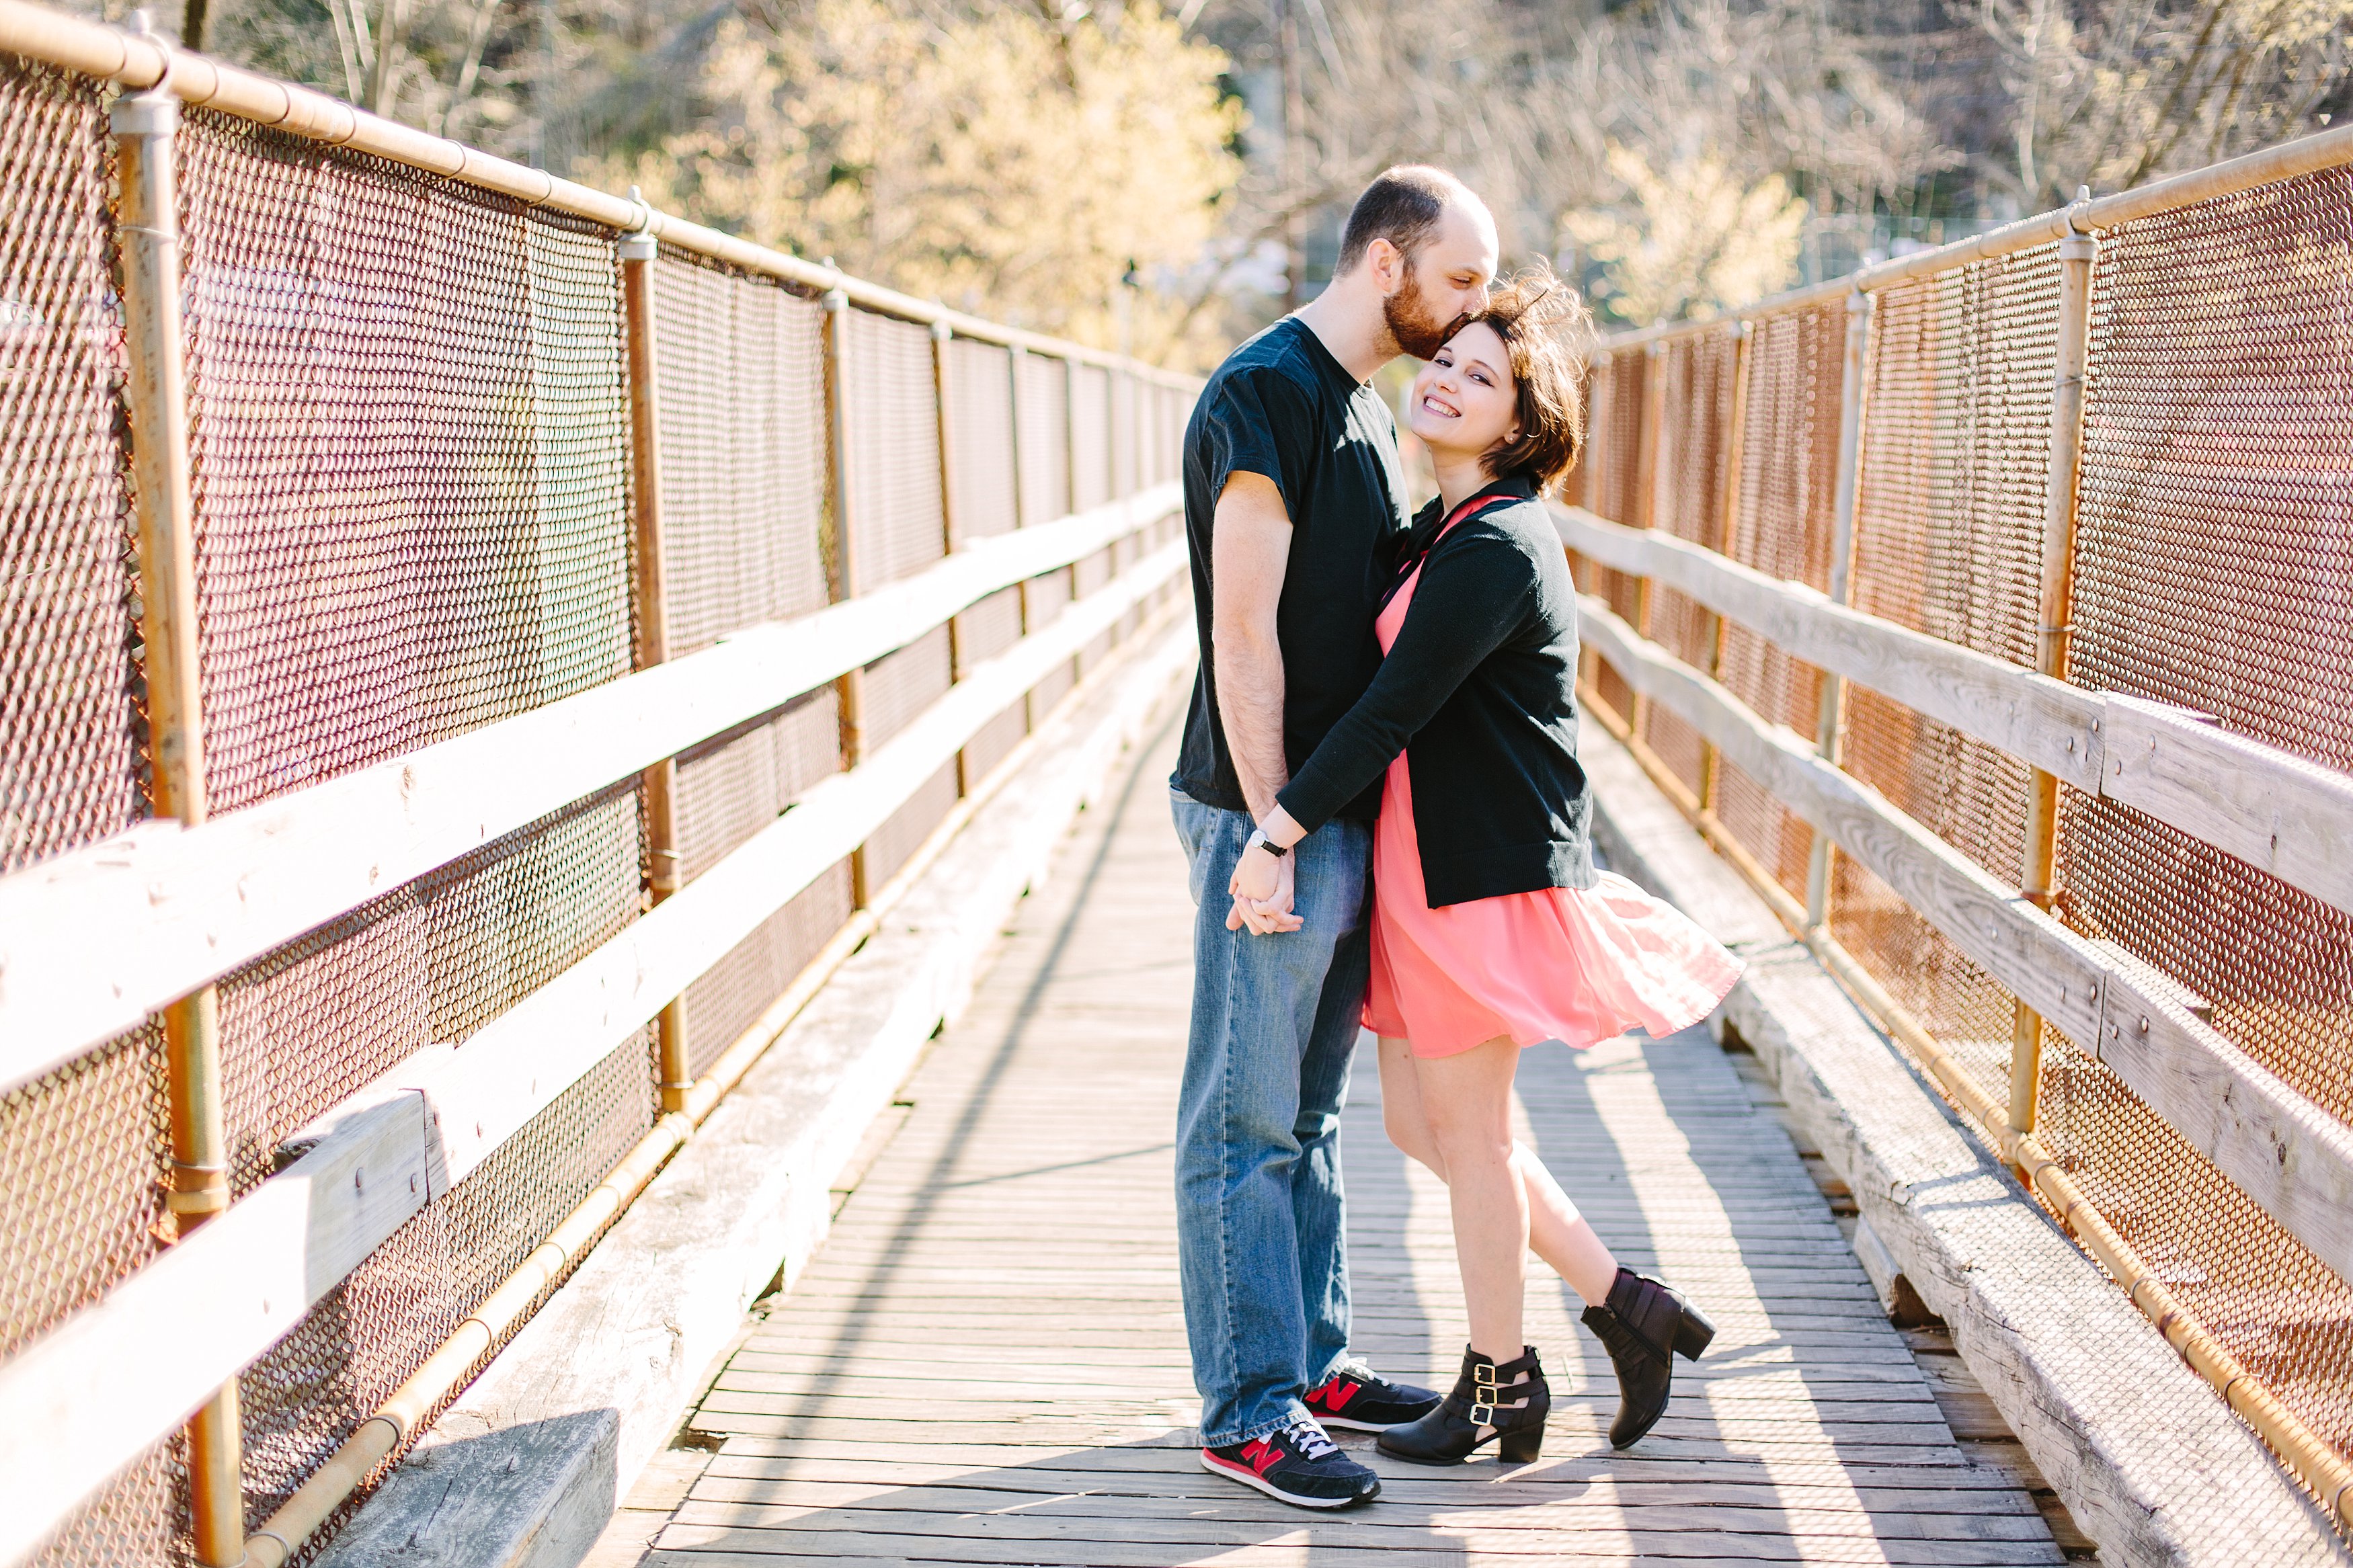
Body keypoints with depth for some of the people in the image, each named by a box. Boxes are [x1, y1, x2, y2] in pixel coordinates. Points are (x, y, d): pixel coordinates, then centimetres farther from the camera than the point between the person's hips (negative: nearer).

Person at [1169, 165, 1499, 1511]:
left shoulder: (1368, 411, 16)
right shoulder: (1266, 393, -13)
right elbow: (1245, 633, -18)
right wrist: (1272, 832, -19)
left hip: (1345, 813, 9)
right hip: (1271, 811, -9)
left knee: (1311, 1108, 16)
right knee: (1248, 1121, -1)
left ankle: (1314, 1361, 27)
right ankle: (1248, 1412, 6)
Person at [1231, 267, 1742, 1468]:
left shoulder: (1496, 544, -17)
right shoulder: (1439, 529, 14)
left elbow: (1394, 707, -22)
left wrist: (1278, 832, -21)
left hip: (1490, 872, -10)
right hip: (1432, 862, 10)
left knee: (1466, 1132, 4)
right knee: (1418, 1119, 15)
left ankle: (1501, 1390, 22)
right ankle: (1623, 1304, 26)